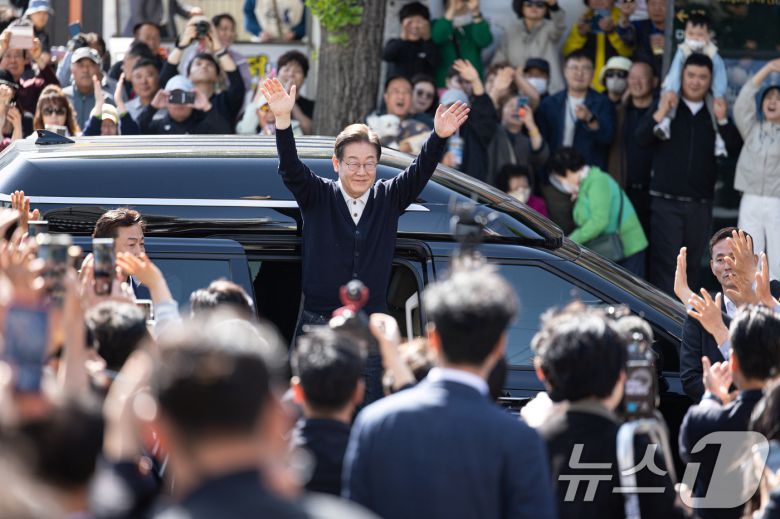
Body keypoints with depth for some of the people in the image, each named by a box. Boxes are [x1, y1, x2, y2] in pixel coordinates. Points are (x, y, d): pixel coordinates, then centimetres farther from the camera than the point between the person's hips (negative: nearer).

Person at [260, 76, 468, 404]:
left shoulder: (388, 199, 6)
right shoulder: (317, 197, 0)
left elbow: (420, 173, -7)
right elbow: (290, 168, -13)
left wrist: (439, 136, -27)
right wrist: (282, 119, -31)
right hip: (317, 325, -2)